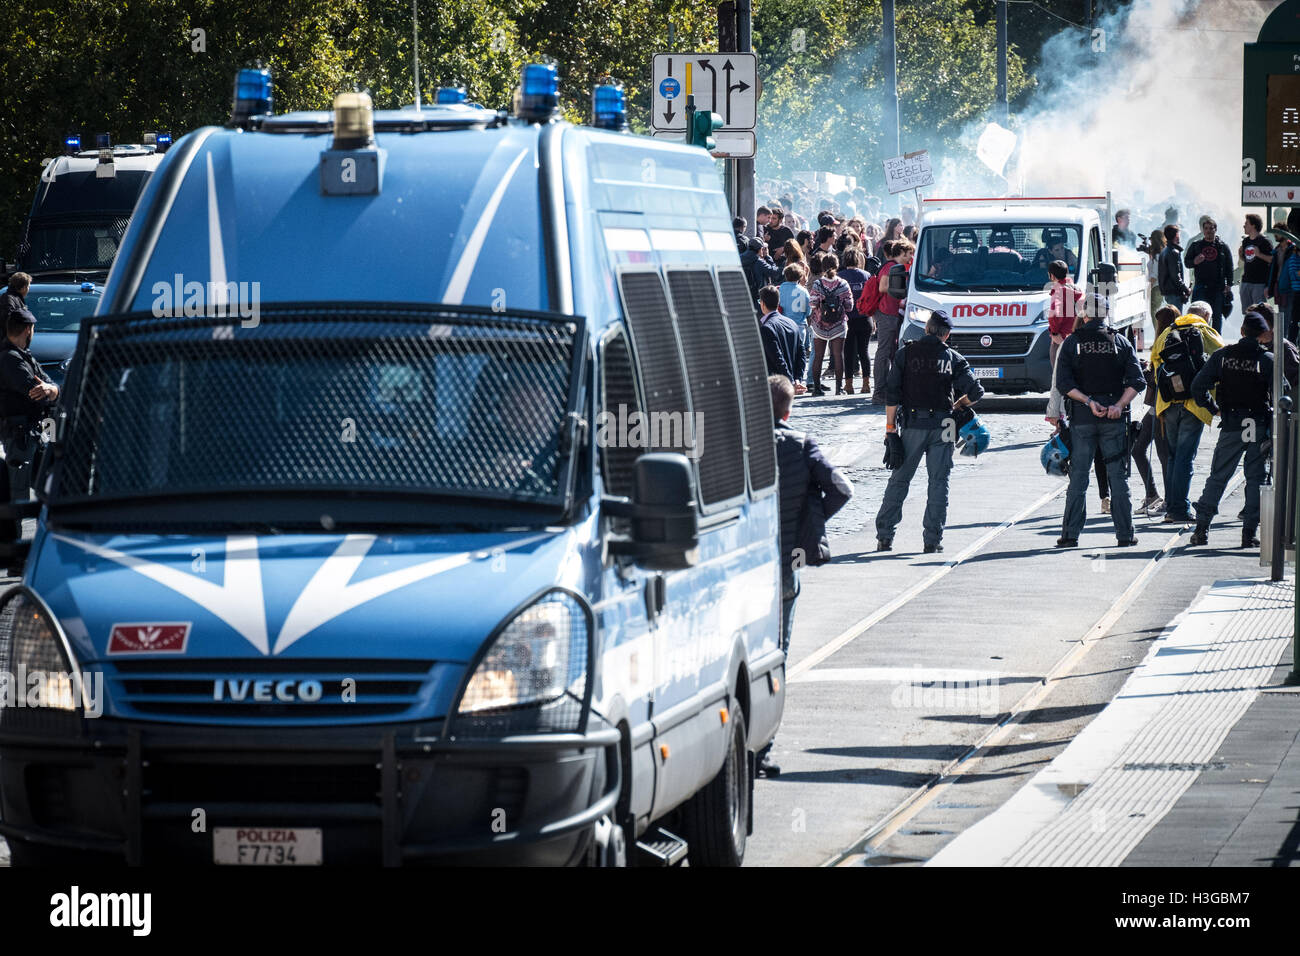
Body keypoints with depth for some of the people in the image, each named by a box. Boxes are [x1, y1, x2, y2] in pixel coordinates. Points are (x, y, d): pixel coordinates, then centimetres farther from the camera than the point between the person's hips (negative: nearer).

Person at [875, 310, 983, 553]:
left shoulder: (906, 353, 3)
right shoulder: (953, 358, 4)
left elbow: (891, 394, -2)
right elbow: (976, 391, -2)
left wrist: (890, 429, 0)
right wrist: (958, 406, 18)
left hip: (913, 424, 0)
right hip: (942, 425, 0)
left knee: (899, 481, 7)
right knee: (939, 482, 6)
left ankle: (884, 537, 4)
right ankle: (932, 540, 1)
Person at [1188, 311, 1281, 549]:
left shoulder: (1222, 355, -1)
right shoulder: (1268, 359, -7)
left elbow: (1198, 386, -3)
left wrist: (1213, 408, 11)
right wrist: (1275, 427, 1)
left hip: (1231, 426, 1)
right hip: (1259, 426, -1)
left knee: (1217, 476, 9)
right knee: (1255, 479, 6)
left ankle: (1201, 528, 4)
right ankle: (1249, 532, 3)